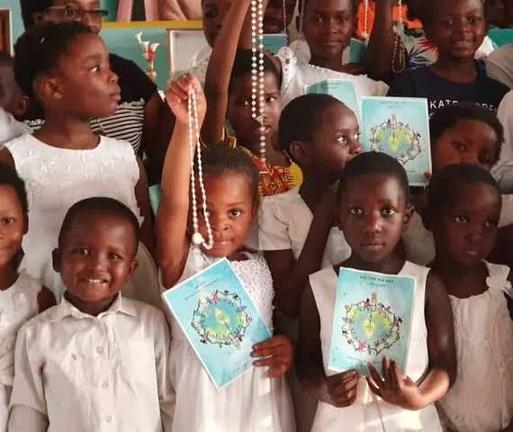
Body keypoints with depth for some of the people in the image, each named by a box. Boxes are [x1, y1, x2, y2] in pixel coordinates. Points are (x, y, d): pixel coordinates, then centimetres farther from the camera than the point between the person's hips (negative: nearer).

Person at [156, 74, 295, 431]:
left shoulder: (260, 267, 3)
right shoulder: (182, 263, -11)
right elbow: (173, 203, -29)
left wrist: (286, 348, -6)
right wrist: (186, 124, -41)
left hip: (263, 402, 4)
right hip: (202, 400, -4)